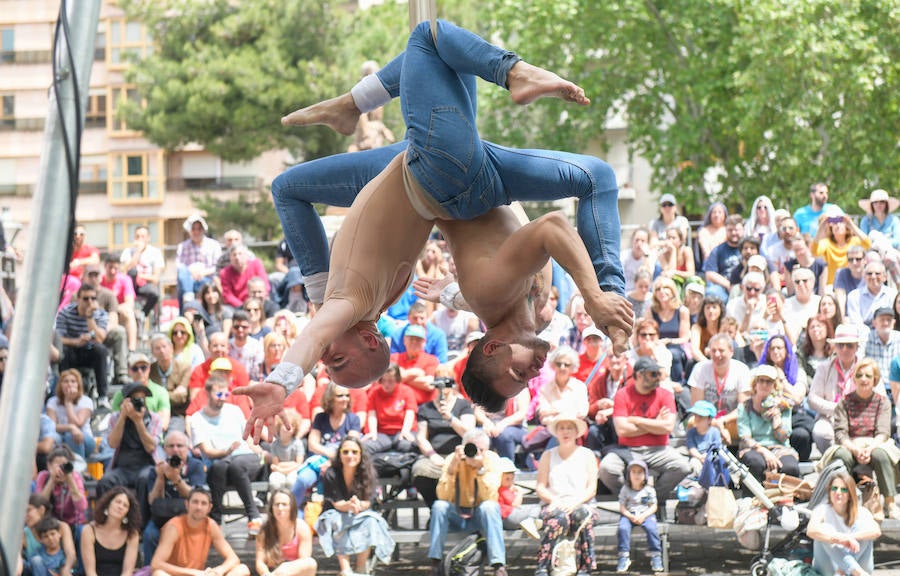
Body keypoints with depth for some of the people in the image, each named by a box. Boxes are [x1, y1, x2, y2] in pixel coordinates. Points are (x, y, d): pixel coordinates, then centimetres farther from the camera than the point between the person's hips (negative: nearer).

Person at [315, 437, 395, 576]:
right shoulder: (331, 475, -16)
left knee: (371, 520, -31)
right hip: (335, 514, -2)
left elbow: (367, 503, -14)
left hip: (359, 516, 2)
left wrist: (358, 505, -39)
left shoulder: (368, 473, -11)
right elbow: (337, 504, -17)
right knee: (335, 521, -35)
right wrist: (350, 505, -41)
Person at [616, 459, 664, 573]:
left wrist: (643, 516, -15)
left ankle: (656, 557, -20)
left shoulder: (649, 490, 3)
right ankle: (624, 558, -24)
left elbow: (653, 507, 1)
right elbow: (622, 507, 1)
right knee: (622, 528, -29)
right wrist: (631, 516, -17)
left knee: (651, 528, -30)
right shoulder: (625, 489, 4)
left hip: (645, 514, -1)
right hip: (629, 515, 1)